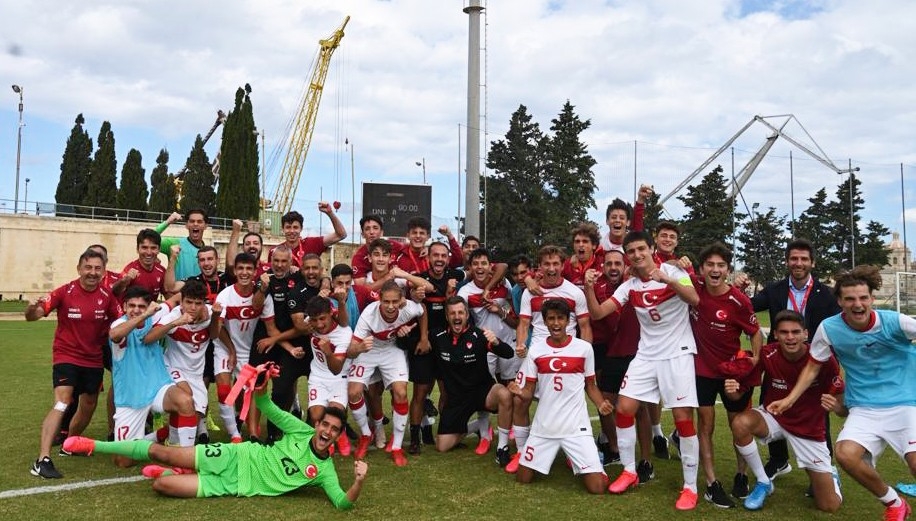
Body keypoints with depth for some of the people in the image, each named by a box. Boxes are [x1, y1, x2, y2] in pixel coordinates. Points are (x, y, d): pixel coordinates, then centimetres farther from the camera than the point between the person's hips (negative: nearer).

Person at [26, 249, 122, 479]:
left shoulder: (107, 296, -7)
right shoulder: (64, 292, -16)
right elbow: (32, 316, -18)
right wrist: (32, 309, -42)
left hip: (93, 359, 5)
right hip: (66, 356, -5)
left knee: (89, 405, 18)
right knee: (62, 403, -21)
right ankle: (43, 460, -19)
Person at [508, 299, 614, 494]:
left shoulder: (584, 348, -3)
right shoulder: (535, 350, 1)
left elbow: (590, 386, 8)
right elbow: (529, 393, 3)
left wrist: (601, 404, -12)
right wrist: (520, 392, -20)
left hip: (576, 427, -2)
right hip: (544, 427, 2)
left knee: (597, 487, -9)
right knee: (522, 479, 8)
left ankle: (576, 459, 24)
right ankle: (552, 456, 36)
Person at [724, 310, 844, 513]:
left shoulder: (824, 359, -23)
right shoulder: (766, 355, -21)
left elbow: (844, 408, -15)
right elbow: (740, 391, -14)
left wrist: (837, 406, -39)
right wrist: (732, 390, -38)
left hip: (809, 429, -1)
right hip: (774, 418, 1)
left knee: (830, 506, -3)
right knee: (740, 423, -33)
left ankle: (828, 474, 35)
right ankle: (763, 483, -6)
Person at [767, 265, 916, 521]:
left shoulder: (894, 322, -12)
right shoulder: (829, 329, -6)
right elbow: (813, 366, 5)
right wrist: (790, 399, 2)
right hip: (865, 409, 2)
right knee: (845, 454, -20)